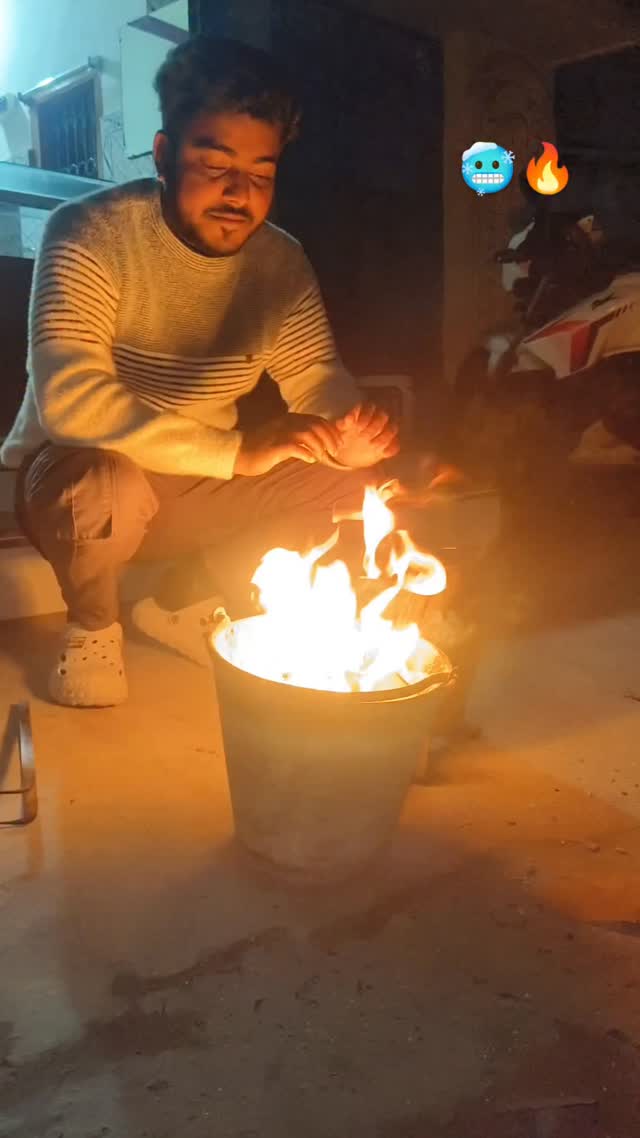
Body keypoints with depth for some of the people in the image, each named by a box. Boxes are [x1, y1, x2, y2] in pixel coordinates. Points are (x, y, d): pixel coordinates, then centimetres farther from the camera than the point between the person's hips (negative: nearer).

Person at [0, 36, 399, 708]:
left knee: (355, 477, -7)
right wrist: (234, 452, -41)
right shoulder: (90, 236, -20)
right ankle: (91, 626, -4)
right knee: (109, 485, -39)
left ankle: (183, 602, 8)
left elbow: (319, 380, -1)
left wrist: (351, 433, -27)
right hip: (67, 479, -5)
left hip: (193, 491, 6)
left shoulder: (281, 263, -3)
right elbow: (67, 399, -33)